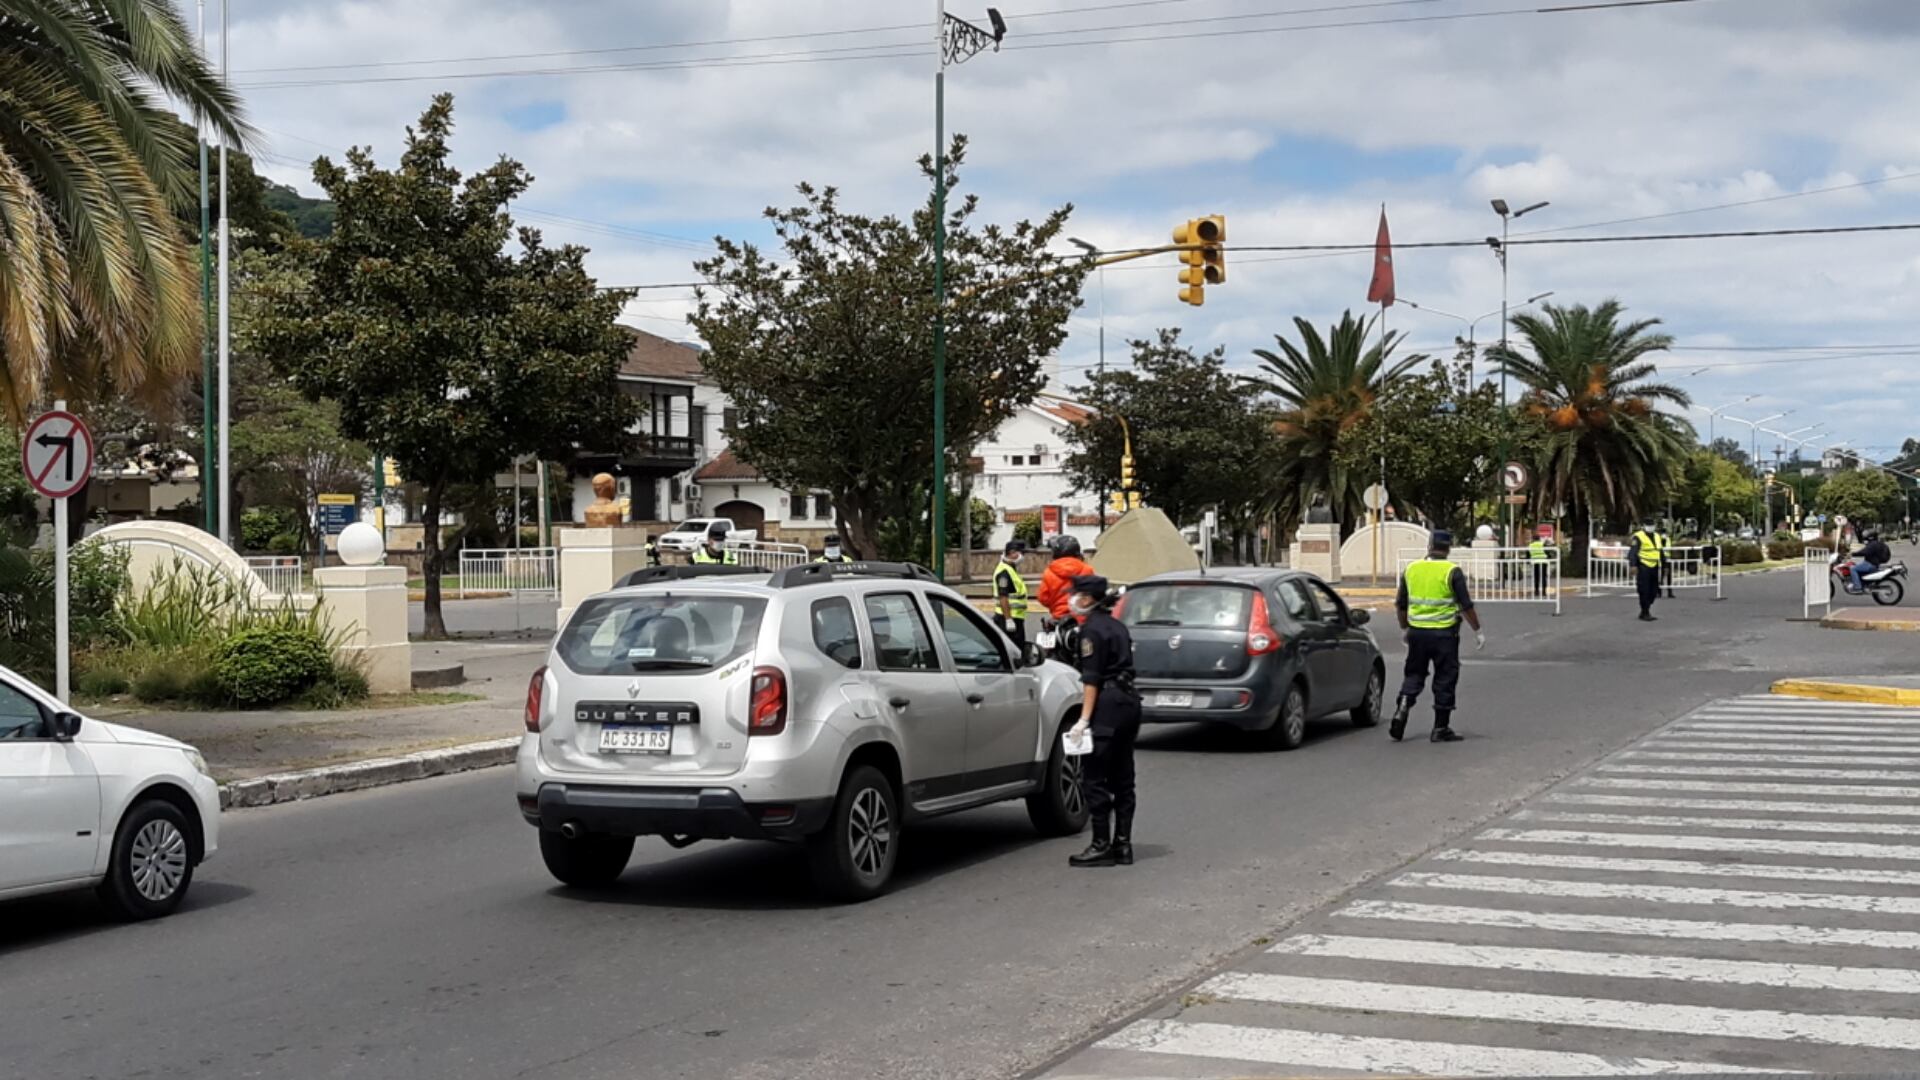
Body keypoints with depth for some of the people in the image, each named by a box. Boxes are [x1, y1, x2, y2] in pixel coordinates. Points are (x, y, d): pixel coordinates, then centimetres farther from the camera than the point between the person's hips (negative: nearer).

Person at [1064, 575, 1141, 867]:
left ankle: (1102, 846, -4)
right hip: (1129, 701, 9)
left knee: (1097, 779, -4)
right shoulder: (1117, 626, 16)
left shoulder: (1092, 629, -11)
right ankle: (1122, 845, 13)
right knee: (1121, 779, 11)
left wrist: (1084, 719, -18)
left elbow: (1091, 678, -16)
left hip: (1107, 706, -9)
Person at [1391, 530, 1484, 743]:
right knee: (1445, 680, 5)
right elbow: (1466, 606, -8)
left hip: (1417, 631, 3)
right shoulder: (1452, 572, -8)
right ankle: (1441, 729, 8)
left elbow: (1400, 605, 12)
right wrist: (1477, 631, 1)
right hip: (1444, 634, -3)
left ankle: (1402, 708, -6)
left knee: (1413, 675, 15)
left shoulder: (1411, 570, 5)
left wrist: (1404, 628, 27)